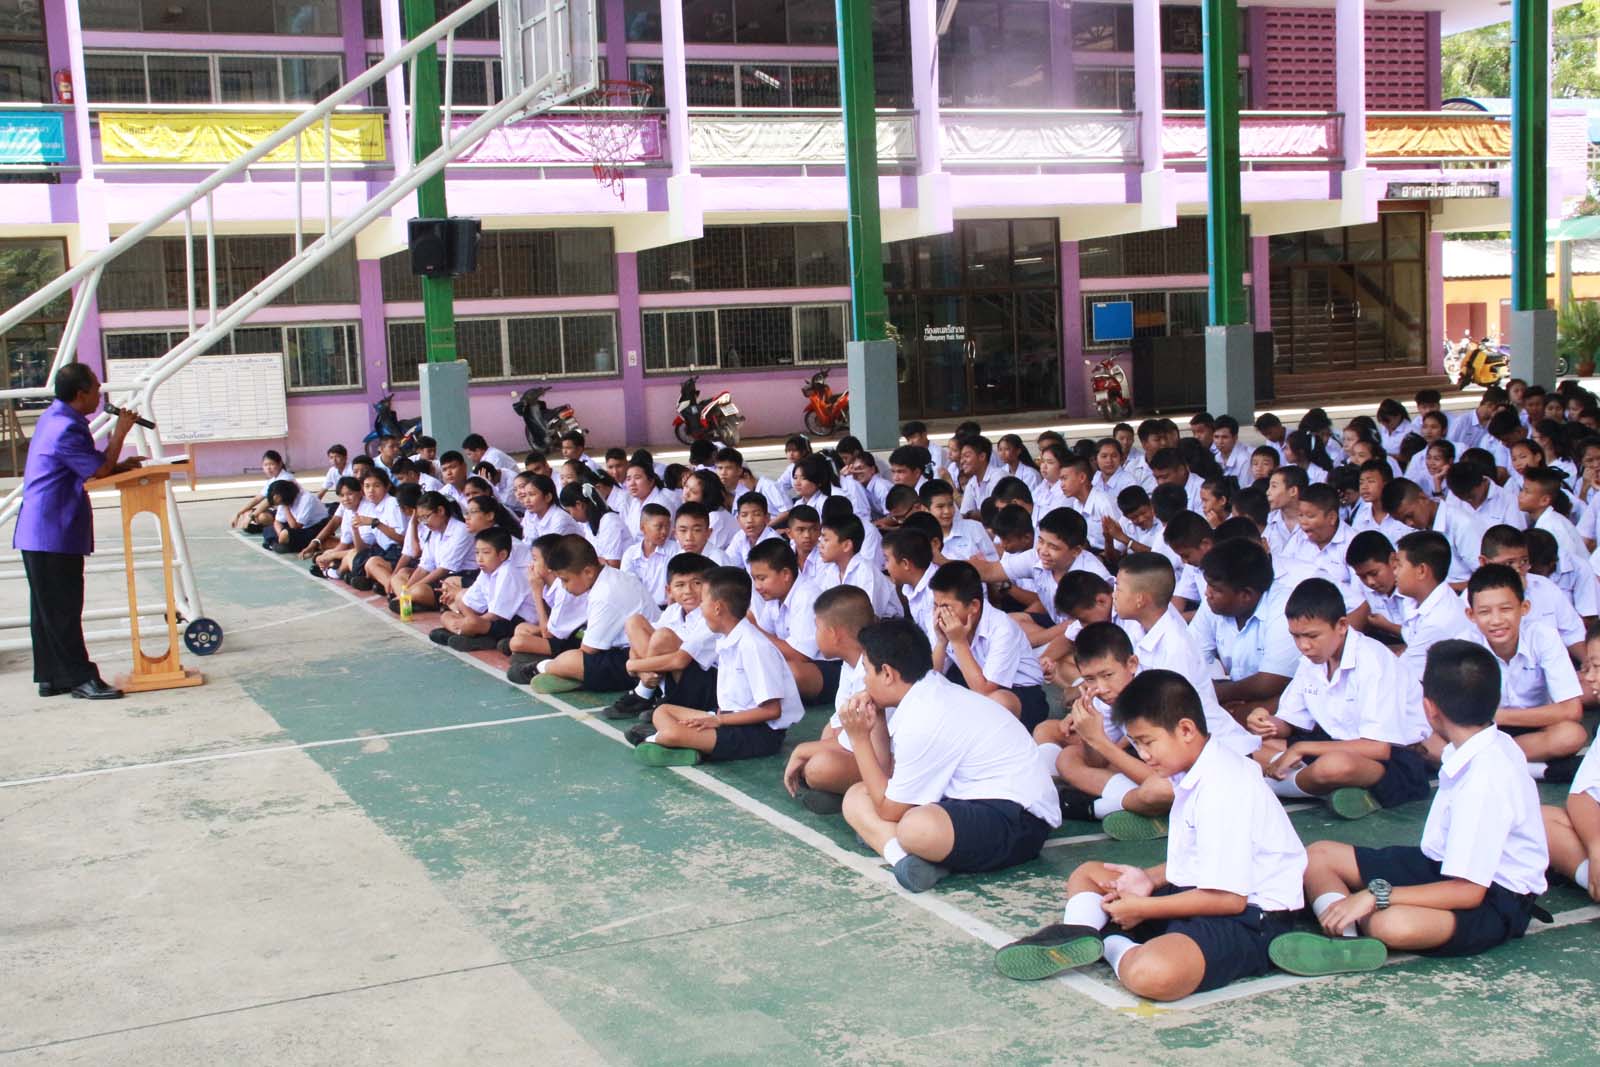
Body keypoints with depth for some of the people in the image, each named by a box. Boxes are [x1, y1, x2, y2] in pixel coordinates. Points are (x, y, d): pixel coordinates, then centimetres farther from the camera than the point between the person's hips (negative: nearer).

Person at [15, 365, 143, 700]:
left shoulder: (54, 419, 14)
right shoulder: (66, 429, -20)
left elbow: (88, 469, 18)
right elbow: (99, 470, -15)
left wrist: (118, 466, 6)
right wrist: (120, 432, -7)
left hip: (40, 533, 11)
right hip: (55, 534, -11)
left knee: (49, 607, 12)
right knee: (62, 608, -5)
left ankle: (51, 677, 18)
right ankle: (79, 678, 0)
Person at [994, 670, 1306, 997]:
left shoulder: (1221, 789, -22)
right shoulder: (1197, 775, 10)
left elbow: (1228, 896, -24)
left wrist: (1142, 907, -14)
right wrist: (1151, 878, 3)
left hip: (1248, 915, -11)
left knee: (1152, 975, -40)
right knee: (1086, 875, 18)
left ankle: (1114, 947, -7)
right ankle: (1076, 933, -12)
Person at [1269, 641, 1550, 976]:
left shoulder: (1484, 782, -28)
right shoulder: (1492, 746, 1)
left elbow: (1468, 891, -28)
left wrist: (1376, 895, -27)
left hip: (1495, 900, -11)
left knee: (1393, 924, -44)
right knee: (1319, 855, 1)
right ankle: (1347, 940, -25)